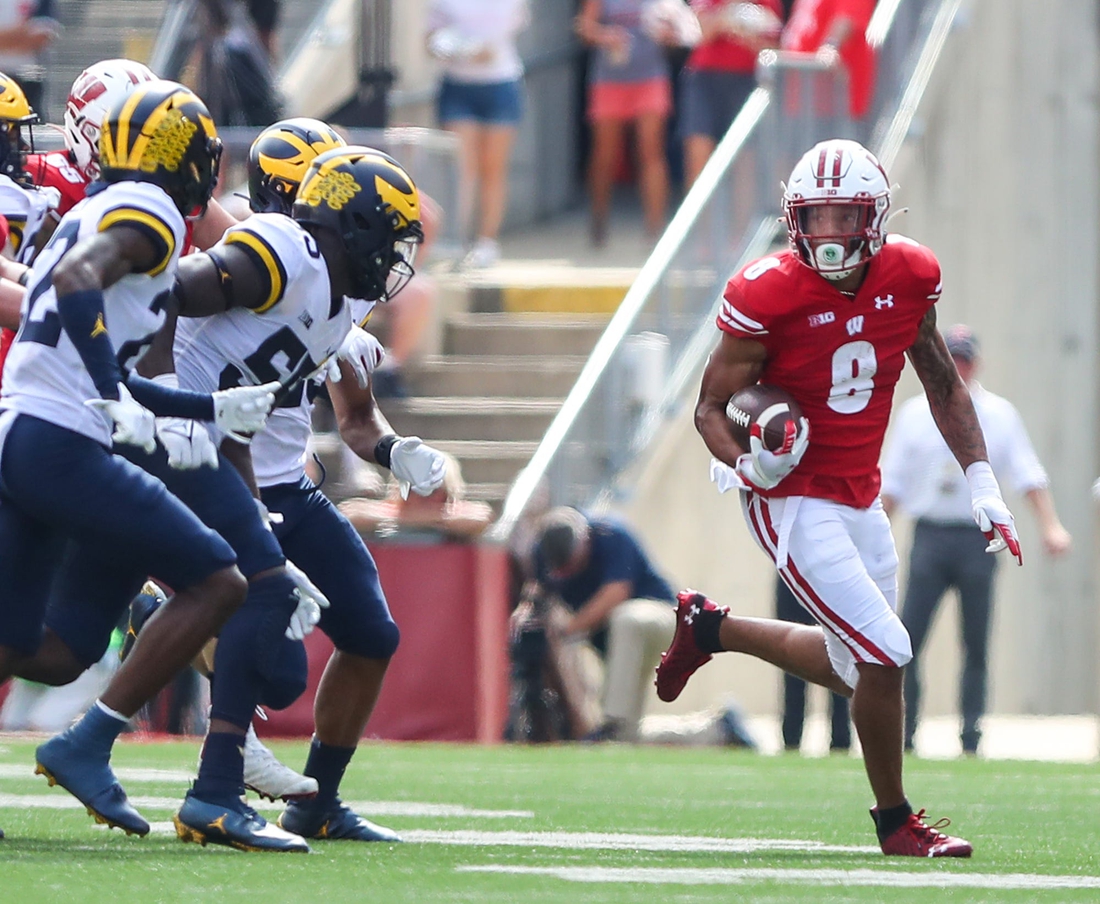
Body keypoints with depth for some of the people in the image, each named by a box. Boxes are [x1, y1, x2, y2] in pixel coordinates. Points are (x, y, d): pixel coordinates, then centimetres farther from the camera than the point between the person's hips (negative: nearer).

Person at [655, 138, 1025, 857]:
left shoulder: (909, 277, -5)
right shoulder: (768, 296, -21)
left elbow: (943, 383, 11)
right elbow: (711, 407, -11)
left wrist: (981, 480, 6)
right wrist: (745, 465, -31)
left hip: (861, 499, 7)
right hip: (795, 502, -7)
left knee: (856, 667, 18)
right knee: (885, 656, -14)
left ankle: (711, 628, 39)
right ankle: (896, 820, 7)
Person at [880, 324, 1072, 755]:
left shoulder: (999, 414, 8)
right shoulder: (914, 413, 9)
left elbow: (1028, 475, 3)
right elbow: (891, 484, 10)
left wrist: (1050, 525, -10)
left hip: (978, 540, 0)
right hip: (929, 537, 0)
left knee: (977, 645, 1)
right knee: (906, 641, -8)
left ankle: (971, 737, 6)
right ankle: (901, 736, -4)